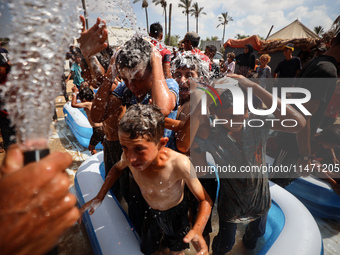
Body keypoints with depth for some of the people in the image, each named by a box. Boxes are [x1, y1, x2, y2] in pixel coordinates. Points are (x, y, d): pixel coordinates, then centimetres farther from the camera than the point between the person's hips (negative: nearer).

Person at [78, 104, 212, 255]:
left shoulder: (179, 164, -40)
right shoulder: (129, 156, -28)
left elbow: (205, 200, -27)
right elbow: (117, 168, -3)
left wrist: (197, 230, -45)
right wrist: (99, 197, -10)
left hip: (175, 213, -2)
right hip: (150, 211, 3)